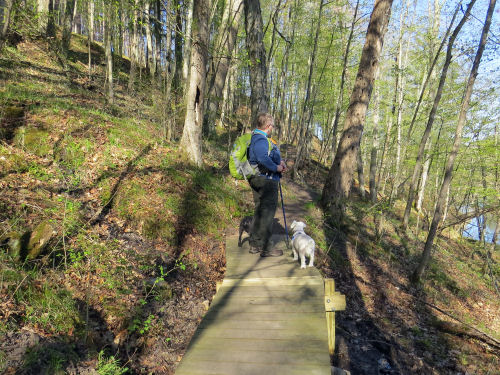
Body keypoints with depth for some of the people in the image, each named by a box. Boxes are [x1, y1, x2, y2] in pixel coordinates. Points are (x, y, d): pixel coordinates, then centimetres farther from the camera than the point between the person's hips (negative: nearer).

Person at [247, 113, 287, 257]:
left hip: (259, 180, 11)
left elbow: (269, 154, 29)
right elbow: (263, 158, -34)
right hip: (265, 180, -11)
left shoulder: (257, 137, 16)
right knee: (267, 212, -4)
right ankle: (265, 247, 3)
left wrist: (280, 161, 12)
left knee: (260, 211, 17)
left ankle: (255, 244, 26)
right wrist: (276, 168, -19)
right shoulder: (260, 139, -18)